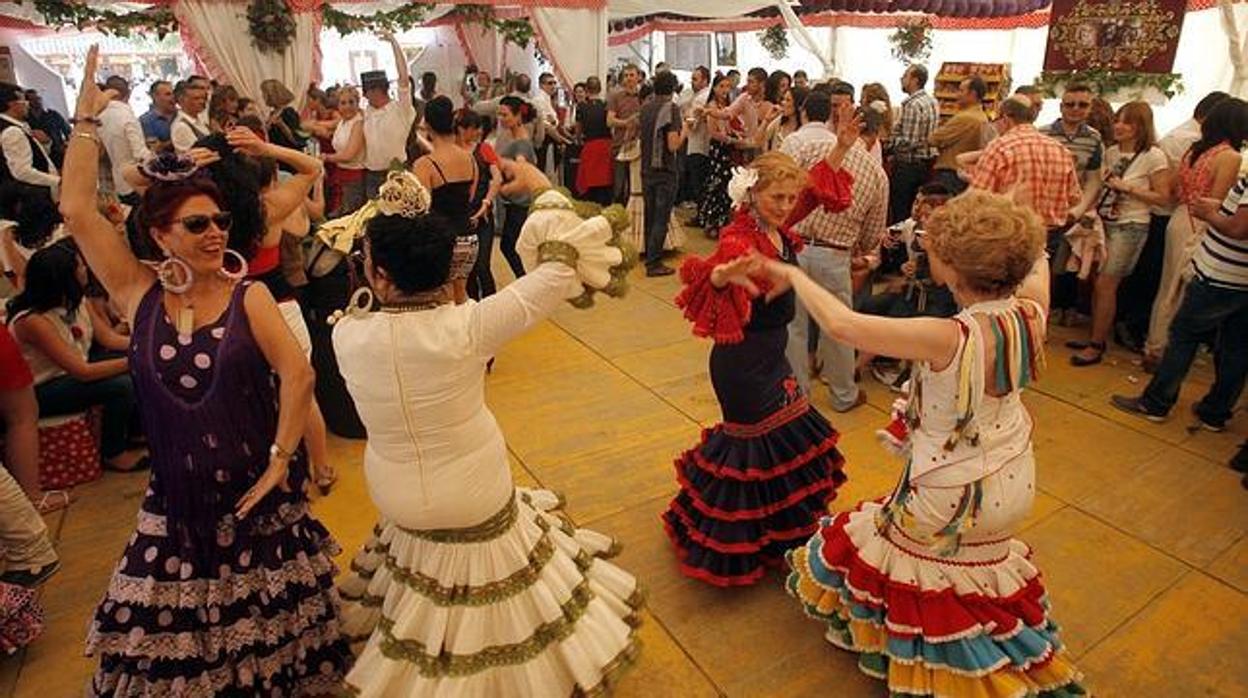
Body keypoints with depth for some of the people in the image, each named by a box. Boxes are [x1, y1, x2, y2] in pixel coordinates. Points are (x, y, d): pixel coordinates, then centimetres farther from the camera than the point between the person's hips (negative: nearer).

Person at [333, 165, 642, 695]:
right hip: (474, 500, -4)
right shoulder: (466, 327, -29)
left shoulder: (346, 335, -20)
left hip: (395, 499, 4)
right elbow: (557, 272, -24)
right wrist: (543, 190, -12)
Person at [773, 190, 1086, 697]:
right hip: (1012, 483, 6)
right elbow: (1034, 258, 8)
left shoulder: (949, 339, -36)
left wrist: (793, 275, -20)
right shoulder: (1030, 312, -17)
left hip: (955, 497, -6)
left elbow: (840, 324, -33)